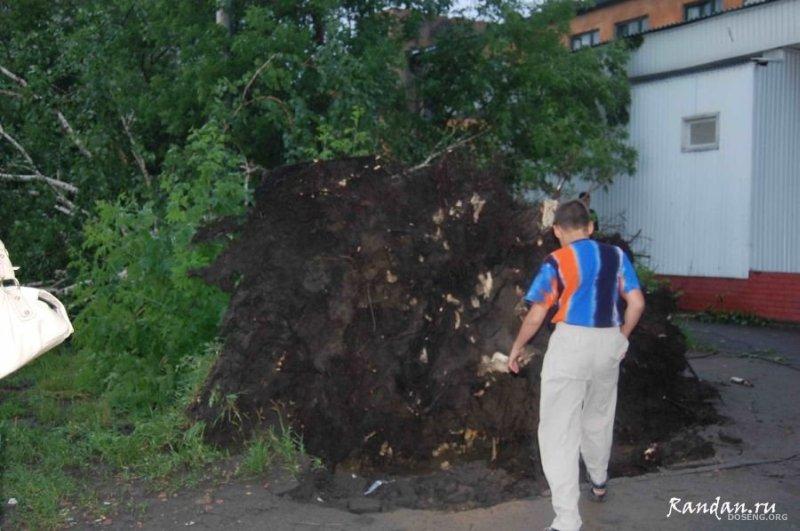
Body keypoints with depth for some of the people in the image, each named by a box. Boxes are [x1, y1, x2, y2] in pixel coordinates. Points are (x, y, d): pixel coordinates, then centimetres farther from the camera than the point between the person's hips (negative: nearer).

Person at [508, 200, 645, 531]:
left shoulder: (557, 261, -6)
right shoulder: (616, 255, 7)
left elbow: (535, 317, -5)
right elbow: (637, 303, 4)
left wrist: (516, 349, 10)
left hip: (571, 343, -5)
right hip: (609, 343, 5)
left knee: (559, 431, -2)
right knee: (598, 418, 27)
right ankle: (598, 484, 50)